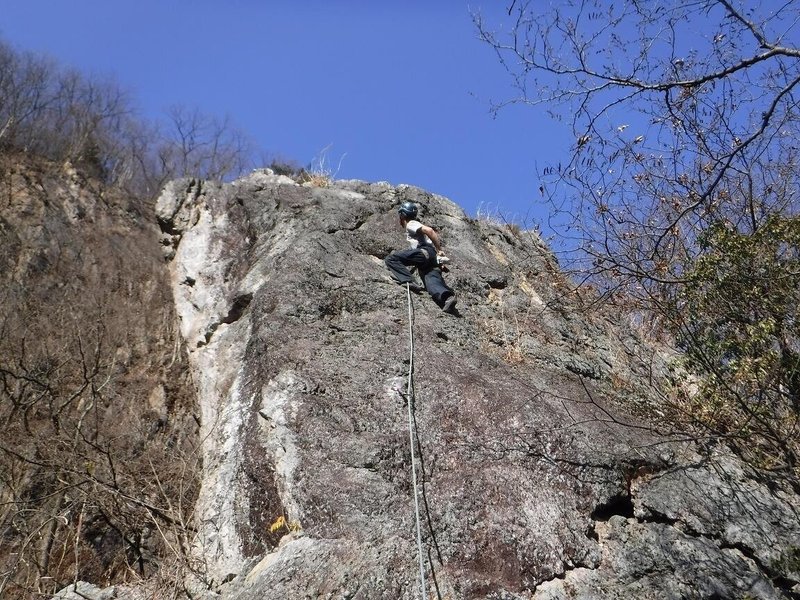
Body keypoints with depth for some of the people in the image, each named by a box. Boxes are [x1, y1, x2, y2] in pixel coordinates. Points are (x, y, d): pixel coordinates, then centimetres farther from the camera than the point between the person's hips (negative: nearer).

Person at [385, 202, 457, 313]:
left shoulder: (411, 224, 10)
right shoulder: (415, 225, 39)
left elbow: (429, 230, -8)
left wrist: (439, 250, -9)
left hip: (425, 251, -8)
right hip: (433, 259, 8)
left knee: (390, 259, -12)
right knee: (432, 282, -19)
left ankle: (408, 280, -28)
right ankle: (447, 297, -48)